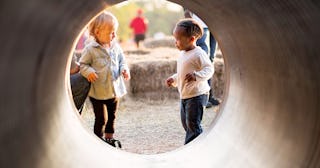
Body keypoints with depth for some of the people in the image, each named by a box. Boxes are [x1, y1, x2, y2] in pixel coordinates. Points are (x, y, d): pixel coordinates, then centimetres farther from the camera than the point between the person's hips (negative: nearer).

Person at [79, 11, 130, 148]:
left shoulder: (116, 47, 2)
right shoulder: (90, 49, -13)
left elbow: (122, 61, 13)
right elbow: (82, 64, -6)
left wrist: (124, 70, -7)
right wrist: (88, 71, -25)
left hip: (115, 89, 5)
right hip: (98, 91, -5)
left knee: (112, 116, 19)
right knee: (101, 118, 0)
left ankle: (109, 138, 35)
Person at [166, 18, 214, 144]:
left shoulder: (199, 54, -16)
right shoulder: (183, 54, 13)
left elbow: (209, 69, -21)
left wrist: (196, 76, -35)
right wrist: (173, 79, 14)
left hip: (197, 95, -10)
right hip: (184, 96, 10)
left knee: (193, 123, -8)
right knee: (186, 123, 16)